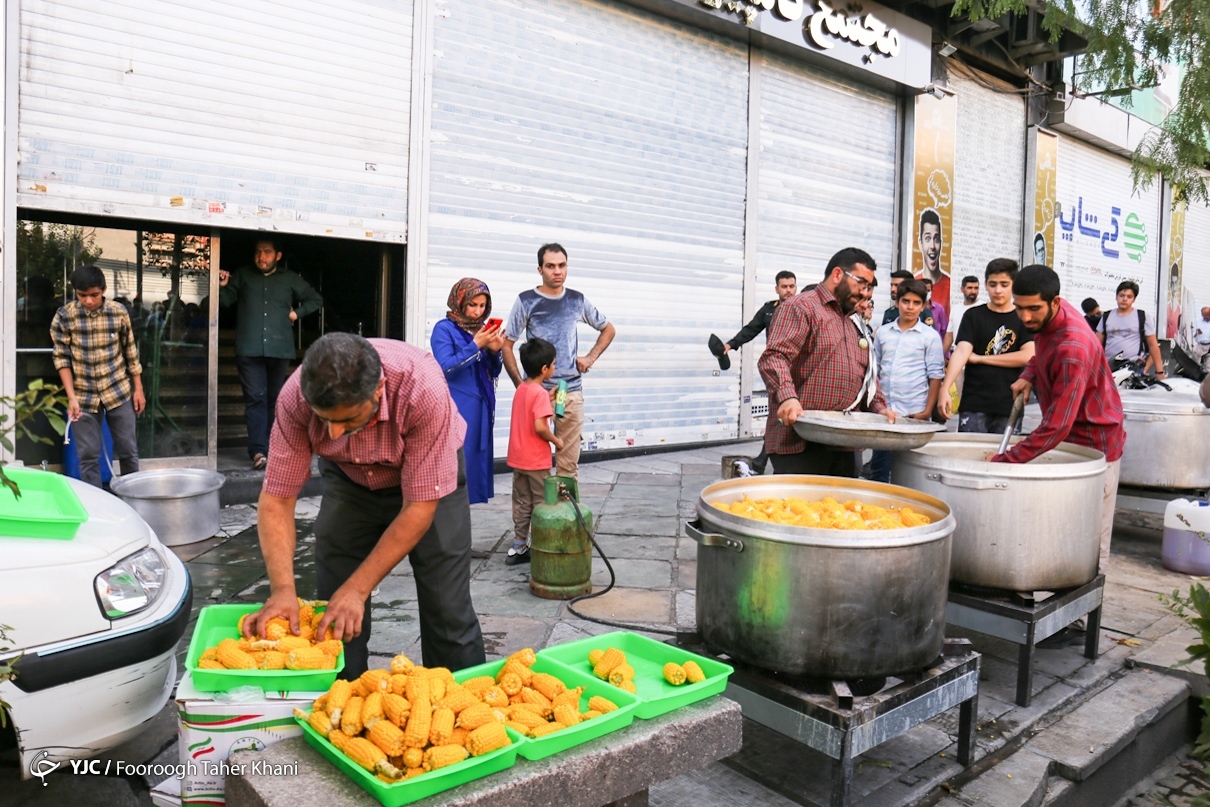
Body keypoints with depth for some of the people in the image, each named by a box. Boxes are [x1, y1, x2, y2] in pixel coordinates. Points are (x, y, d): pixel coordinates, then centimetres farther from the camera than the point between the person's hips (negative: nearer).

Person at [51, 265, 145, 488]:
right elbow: (61, 358, -4)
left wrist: (138, 389, 5)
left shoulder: (119, 313, -5)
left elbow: (131, 353, 3)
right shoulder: (64, 317, -8)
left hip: (119, 391, 1)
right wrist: (71, 397, -11)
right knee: (88, 455, 5)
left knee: (128, 450, 7)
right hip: (84, 396, 0)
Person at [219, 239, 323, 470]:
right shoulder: (243, 275, 14)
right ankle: (258, 450, -14)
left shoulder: (290, 279, 14)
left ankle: (270, 446, 18)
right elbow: (226, 301, 11)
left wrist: (297, 313, 9)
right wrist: (222, 287, -8)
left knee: (274, 399, 9)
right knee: (255, 398, -9)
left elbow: (316, 300, 23)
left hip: (280, 349, 2)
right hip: (250, 349, -2)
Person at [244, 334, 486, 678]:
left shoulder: (424, 390, -38)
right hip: (350, 481, 3)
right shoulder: (296, 398, -29)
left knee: (448, 611, -6)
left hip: (431, 481, -2)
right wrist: (282, 590, -32)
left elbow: (420, 508, -31)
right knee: (333, 619, -2)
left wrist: (357, 589, -29)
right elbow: (277, 498, -20)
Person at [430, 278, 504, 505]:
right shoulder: (444, 329, -5)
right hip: (455, 409, -6)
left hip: (480, 408, 6)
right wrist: (475, 346, -20)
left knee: (475, 459, 8)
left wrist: (495, 351, -5)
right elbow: (445, 368, -17)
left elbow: (493, 373, 14)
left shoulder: (482, 329, 12)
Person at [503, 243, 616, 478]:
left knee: (569, 462, 4)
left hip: (571, 391, 2)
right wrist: (520, 386, -7)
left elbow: (608, 329, 21)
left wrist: (591, 357, 7)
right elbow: (507, 345, 1)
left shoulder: (577, 301, 7)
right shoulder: (526, 301, -1)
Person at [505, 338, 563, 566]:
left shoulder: (520, 389, 7)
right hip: (536, 461, -8)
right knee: (542, 505, 5)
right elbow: (539, 427, -27)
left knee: (522, 503, 15)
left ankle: (518, 548, 20)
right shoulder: (540, 393, -18)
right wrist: (556, 441, -11)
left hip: (518, 458, 8)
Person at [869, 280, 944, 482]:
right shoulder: (882, 332, 9)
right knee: (879, 466, 9)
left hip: (914, 413, -3)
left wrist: (927, 411, -8)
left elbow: (935, 376, -2)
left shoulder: (930, 336, -1)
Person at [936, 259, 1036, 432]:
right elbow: (961, 351, -8)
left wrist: (980, 358, -6)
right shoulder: (973, 316, 5)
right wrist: (945, 390, -22)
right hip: (973, 406, -1)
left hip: (1009, 407, 1)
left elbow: (1028, 356, -7)